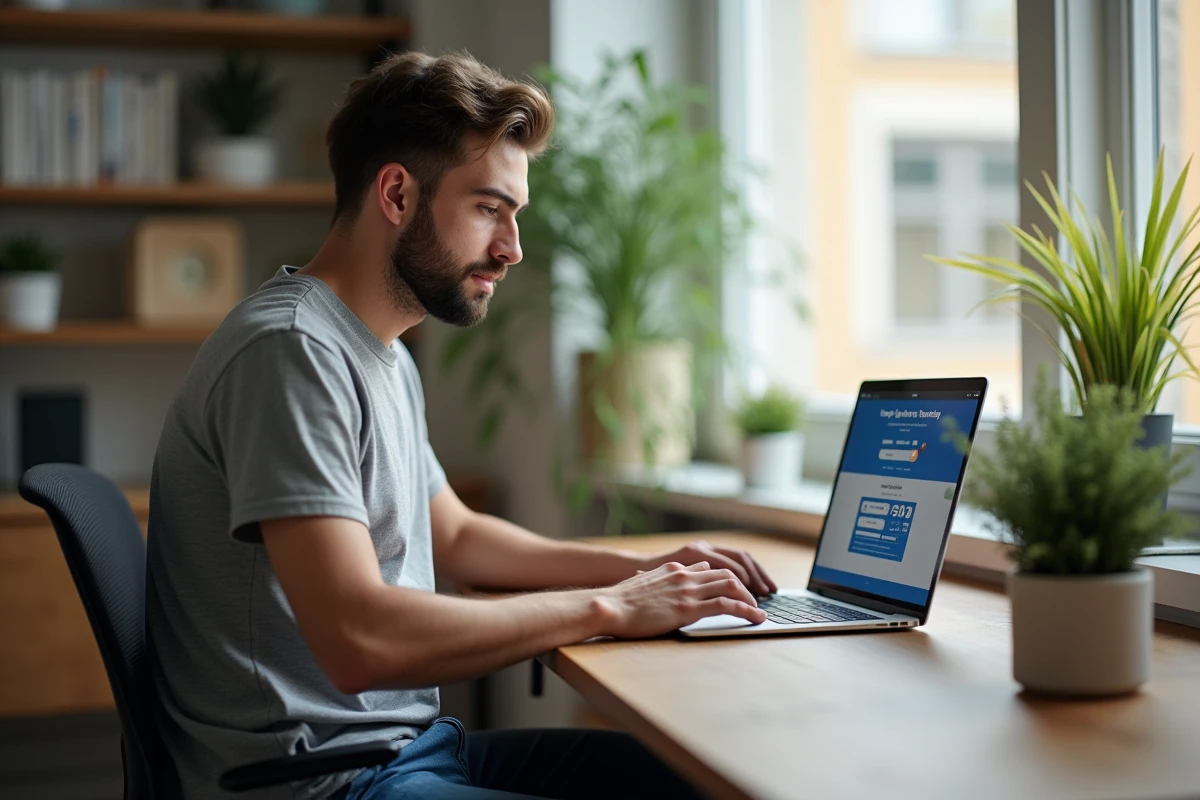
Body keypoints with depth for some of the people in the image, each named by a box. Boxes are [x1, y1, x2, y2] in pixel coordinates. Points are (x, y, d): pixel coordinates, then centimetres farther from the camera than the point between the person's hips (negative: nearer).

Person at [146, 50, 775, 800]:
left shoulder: (386, 357, 13)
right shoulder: (290, 350, -19)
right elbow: (360, 639, -28)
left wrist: (638, 569, 10)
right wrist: (608, 607, -18)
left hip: (411, 740, 9)